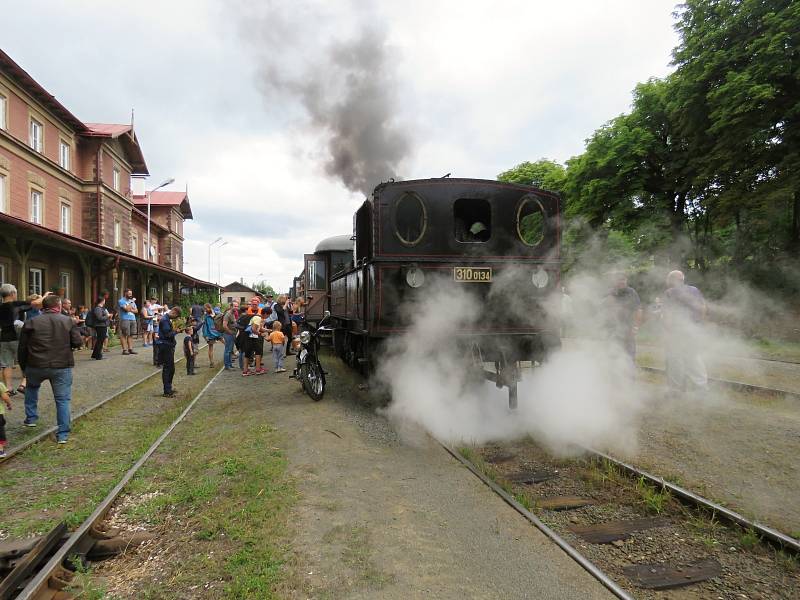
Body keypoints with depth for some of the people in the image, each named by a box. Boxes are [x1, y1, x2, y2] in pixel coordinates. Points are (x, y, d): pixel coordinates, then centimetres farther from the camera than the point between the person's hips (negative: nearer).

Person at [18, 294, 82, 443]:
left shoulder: (31, 323, 2)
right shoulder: (68, 321, 0)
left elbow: (22, 349, 5)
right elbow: (77, 342, -3)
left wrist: (23, 367, 17)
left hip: (36, 366, 1)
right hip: (62, 366, -1)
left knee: (31, 388, 33)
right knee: (62, 399, 5)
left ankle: (31, 418, 35)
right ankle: (63, 434, 3)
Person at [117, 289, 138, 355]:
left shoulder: (132, 301, 19)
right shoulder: (122, 301, -2)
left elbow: (136, 310, 14)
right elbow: (127, 309, -15)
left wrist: (131, 310, -5)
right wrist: (131, 302, -8)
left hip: (133, 319, 6)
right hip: (125, 319, -6)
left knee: (131, 335, 5)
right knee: (124, 335, -7)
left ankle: (130, 349, 7)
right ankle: (124, 349, -7)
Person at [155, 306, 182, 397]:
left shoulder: (167, 319, 14)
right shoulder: (164, 320, -17)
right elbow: (168, 334, -22)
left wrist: (175, 330, 5)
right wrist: (176, 331, -10)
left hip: (169, 347, 10)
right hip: (165, 347, -10)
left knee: (171, 369, 17)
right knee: (167, 369, -4)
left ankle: (169, 388, 28)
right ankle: (167, 392, 1)